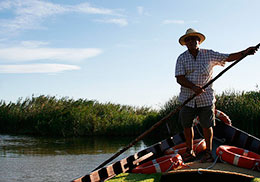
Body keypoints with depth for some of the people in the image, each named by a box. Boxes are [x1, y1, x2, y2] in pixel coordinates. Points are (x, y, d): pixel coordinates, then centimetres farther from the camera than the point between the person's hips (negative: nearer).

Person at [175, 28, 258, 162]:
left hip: (206, 98, -1)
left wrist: (244, 53, -11)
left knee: (207, 125, 4)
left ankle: (209, 152, 19)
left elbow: (228, 58, 4)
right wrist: (193, 87, -24)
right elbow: (179, 78, -8)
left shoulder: (209, 54, 4)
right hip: (187, 98, 1)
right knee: (187, 125, 7)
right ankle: (190, 152, 23)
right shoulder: (181, 58, 1)